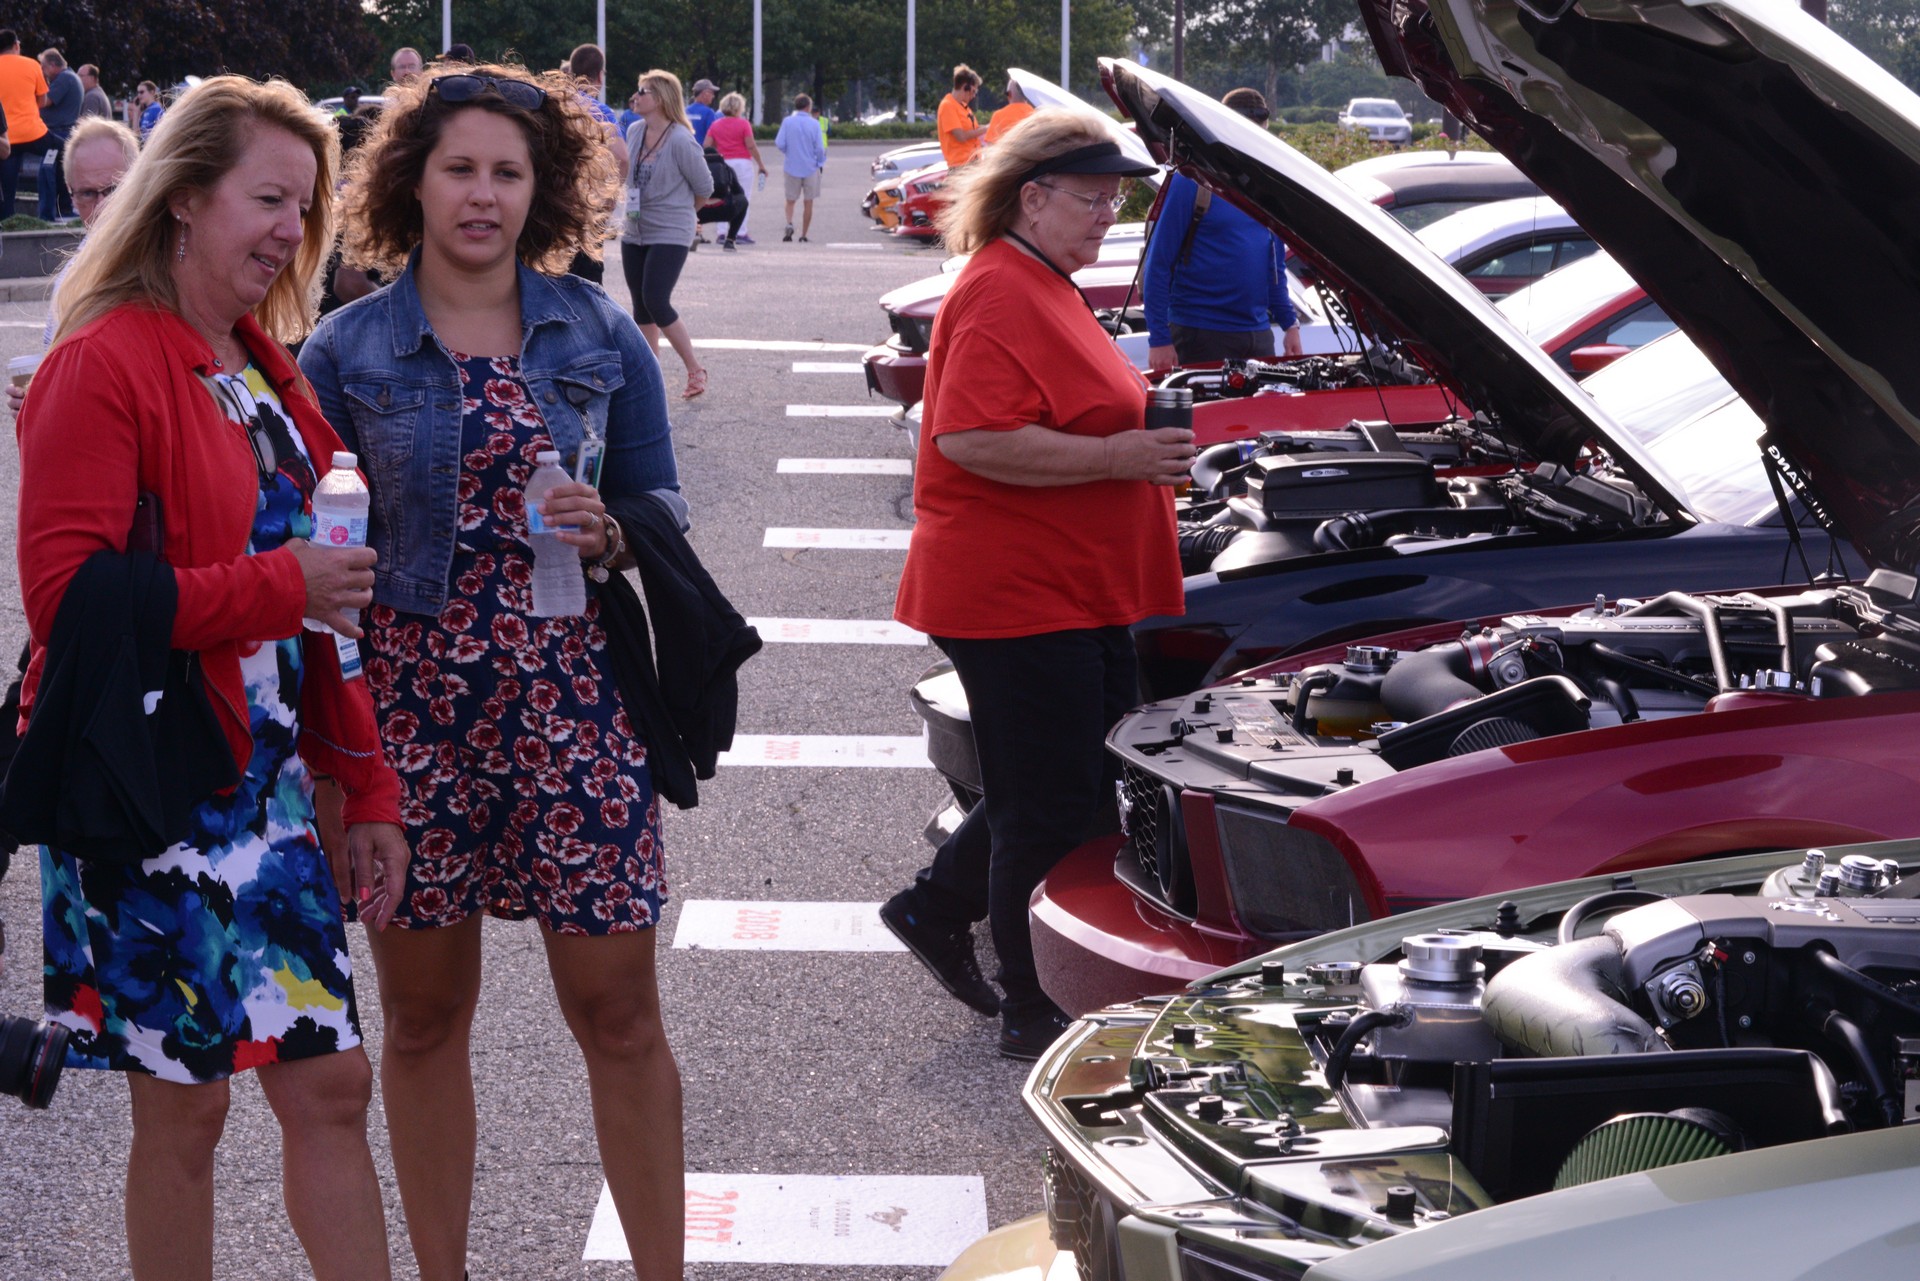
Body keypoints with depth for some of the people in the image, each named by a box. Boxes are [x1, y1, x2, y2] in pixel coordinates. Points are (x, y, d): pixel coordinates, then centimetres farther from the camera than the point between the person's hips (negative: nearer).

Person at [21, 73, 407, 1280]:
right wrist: (277, 586, -20)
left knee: (331, 1079, 7)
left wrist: (366, 787, 14)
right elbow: (68, 593, -20)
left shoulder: (267, 373, 13)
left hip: (268, 783, 7)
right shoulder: (101, 367, -12)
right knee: (186, 1103, 3)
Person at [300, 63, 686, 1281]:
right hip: (411, 705, 0)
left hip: (574, 699, 0)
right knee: (424, 1015, 9)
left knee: (618, 1007, 1)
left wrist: (604, 534, -11)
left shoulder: (601, 336, 5)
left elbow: (662, 510, 10)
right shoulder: (346, 351, 2)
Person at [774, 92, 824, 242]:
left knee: (790, 200, 13)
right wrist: (820, 163, 9)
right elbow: (819, 148, -8)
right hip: (810, 168, -1)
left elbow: (779, 143, -8)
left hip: (792, 167, 1)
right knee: (808, 202, 10)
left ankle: (789, 224, -14)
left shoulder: (787, 122, -6)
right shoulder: (814, 124, -8)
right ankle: (803, 235, 9)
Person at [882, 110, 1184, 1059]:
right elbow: (973, 440, -27)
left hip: (1079, 595, 11)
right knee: (1055, 804, -2)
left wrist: (1141, 437, 19)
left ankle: (937, 909, 31)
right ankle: (1031, 1014, 11)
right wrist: (1117, 458, -25)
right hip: (1018, 598, -11)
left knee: (1087, 780, 17)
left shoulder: (1047, 288, 18)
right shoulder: (999, 294, -17)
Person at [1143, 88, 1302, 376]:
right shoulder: (1190, 181, -8)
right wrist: (1159, 339, -15)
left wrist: (1290, 324, 13)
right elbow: (1158, 263, -10)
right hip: (1200, 336, -6)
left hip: (1258, 331, 6)